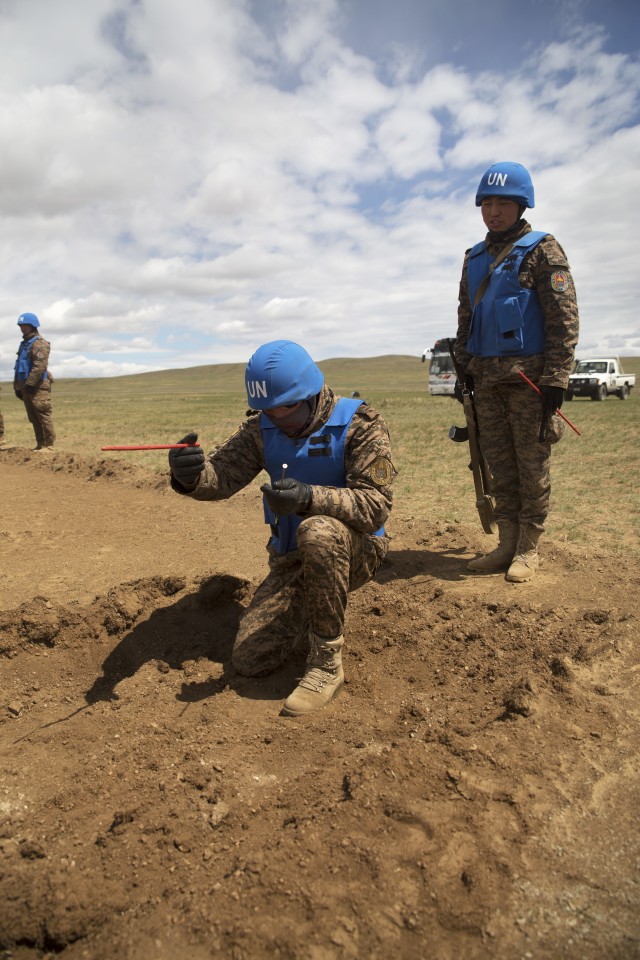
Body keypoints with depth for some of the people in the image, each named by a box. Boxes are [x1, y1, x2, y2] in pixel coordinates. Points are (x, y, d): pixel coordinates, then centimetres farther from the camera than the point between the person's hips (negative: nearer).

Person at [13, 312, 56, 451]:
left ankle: (49, 444, -6)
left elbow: (40, 366, -19)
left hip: (38, 386, -9)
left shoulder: (39, 343, -8)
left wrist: (30, 383, -21)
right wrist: (17, 386, 18)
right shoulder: (24, 343, 20)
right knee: (33, 418, 9)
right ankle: (40, 444, 14)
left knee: (43, 414, -8)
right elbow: (19, 366, 23)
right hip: (26, 386, 9)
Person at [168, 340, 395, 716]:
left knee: (319, 531, -39)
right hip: (291, 561, 5)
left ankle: (327, 664, -22)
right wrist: (191, 474, -39)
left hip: (353, 552, -4)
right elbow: (223, 476, -14)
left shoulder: (359, 423, -17)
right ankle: (312, 615, 27)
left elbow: (375, 505, -25)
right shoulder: (262, 428, -3)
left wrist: (309, 497, -42)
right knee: (249, 659, -2)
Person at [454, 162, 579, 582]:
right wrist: (466, 368, 12)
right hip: (487, 378, 6)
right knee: (499, 462, 8)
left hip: (529, 375, -5)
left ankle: (529, 548, 12)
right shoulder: (475, 258, 14)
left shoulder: (542, 249, -2)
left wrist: (556, 381, -15)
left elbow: (564, 319, -9)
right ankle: (507, 543, 18)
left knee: (532, 462, 0)